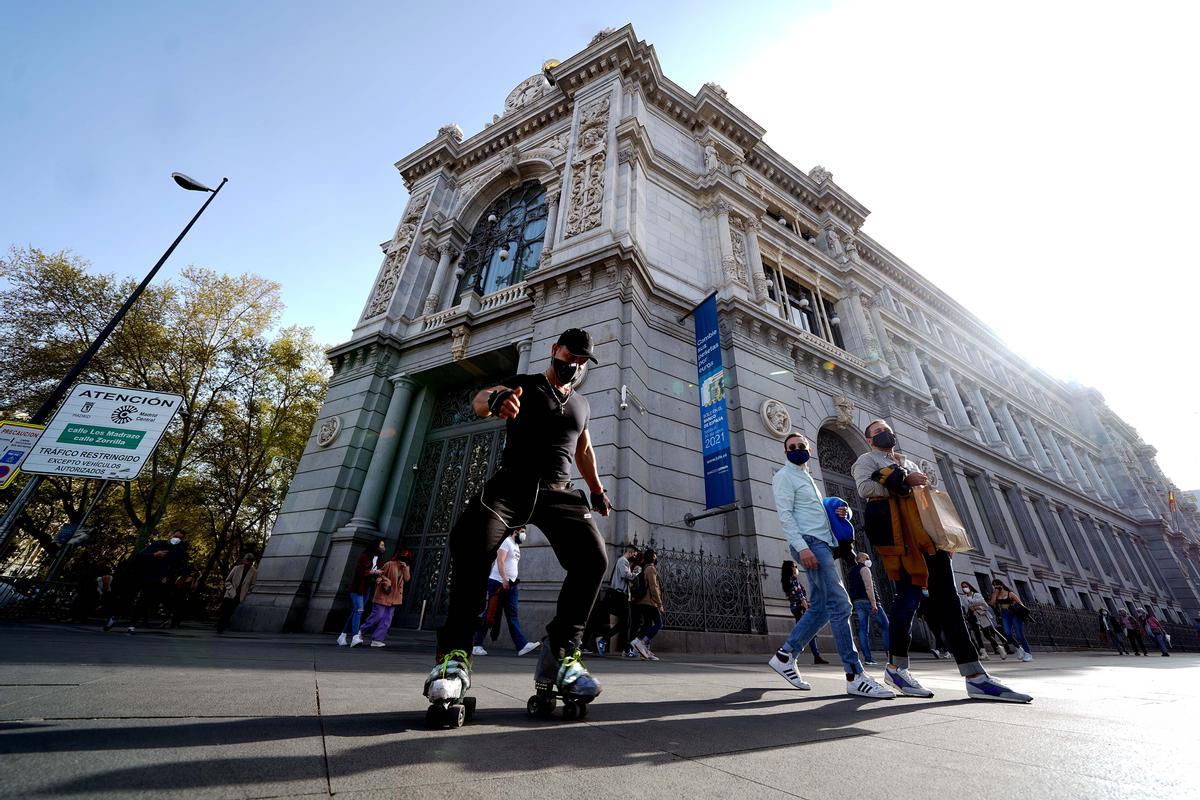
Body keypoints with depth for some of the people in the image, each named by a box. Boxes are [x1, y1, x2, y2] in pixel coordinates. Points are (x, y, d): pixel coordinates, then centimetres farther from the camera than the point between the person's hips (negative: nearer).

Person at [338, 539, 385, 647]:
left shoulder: (379, 559, 12)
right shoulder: (363, 556, -12)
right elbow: (358, 571, -19)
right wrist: (373, 572, -22)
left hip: (367, 589, 8)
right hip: (357, 587, -8)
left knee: (355, 612, 11)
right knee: (359, 610, -18)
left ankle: (342, 637, 21)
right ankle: (355, 638, -23)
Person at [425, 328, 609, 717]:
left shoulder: (581, 405, 22)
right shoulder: (523, 385, 8)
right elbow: (480, 401, -13)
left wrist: (597, 490, 36)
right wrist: (495, 398, -38)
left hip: (559, 491, 4)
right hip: (511, 484, -3)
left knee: (593, 557, -20)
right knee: (470, 543, -28)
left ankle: (559, 654, -6)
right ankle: (455, 656, -13)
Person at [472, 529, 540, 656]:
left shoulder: (516, 546, 20)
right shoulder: (506, 542, -9)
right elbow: (500, 561, -19)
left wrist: (513, 581, 14)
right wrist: (504, 580, -26)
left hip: (510, 585, 9)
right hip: (498, 583, -9)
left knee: (513, 615, 2)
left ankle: (522, 645, -2)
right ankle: (476, 645, 8)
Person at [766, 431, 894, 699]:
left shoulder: (809, 479, 26)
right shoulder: (785, 476, -1)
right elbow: (785, 514, -12)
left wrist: (840, 513, 7)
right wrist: (802, 546, -22)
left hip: (824, 544, 9)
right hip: (809, 542, -9)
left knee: (820, 608, 7)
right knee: (840, 604, -13)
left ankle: (785, 655, 15)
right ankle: (855, 676, -8)